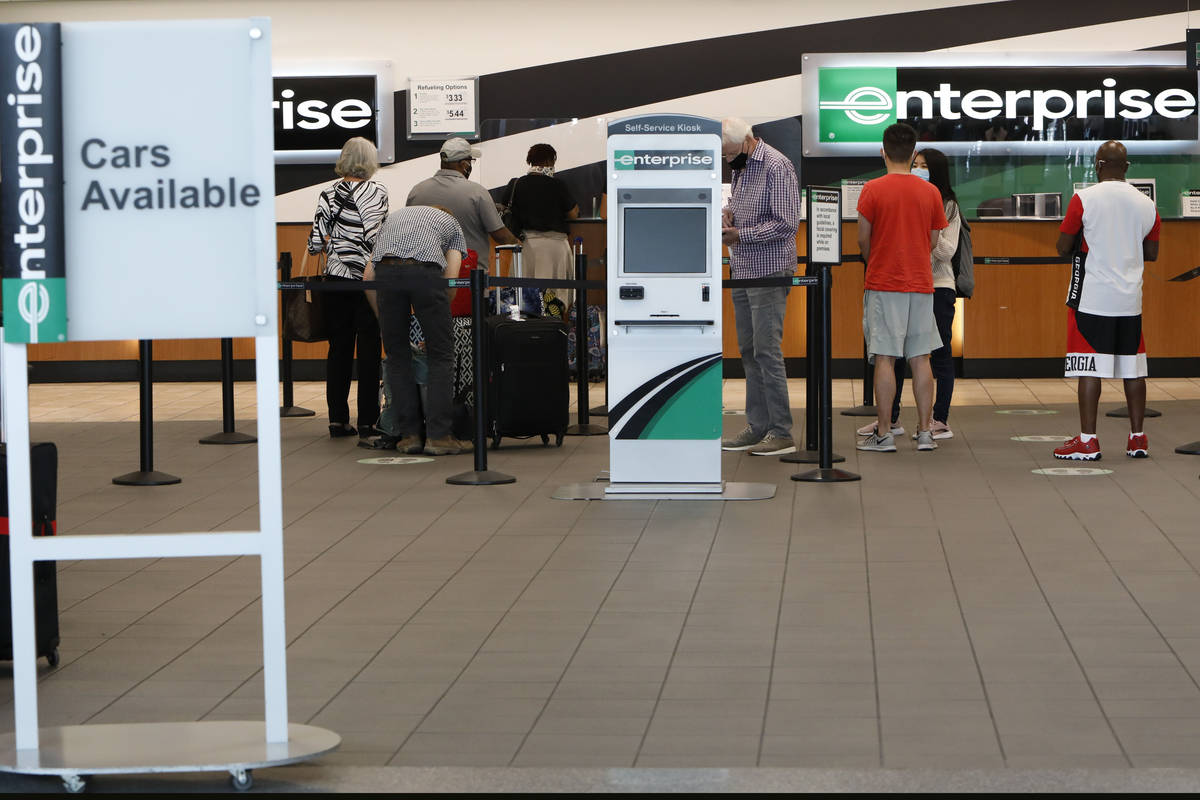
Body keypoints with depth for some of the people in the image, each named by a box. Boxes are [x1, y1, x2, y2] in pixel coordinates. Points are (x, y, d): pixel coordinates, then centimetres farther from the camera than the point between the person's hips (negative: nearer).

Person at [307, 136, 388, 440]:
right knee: (369, 348, 1)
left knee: (339, 347, 8)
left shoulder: (328, 195, 4)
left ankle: (337, 419, 7)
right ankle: (367, 420, 1)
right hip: (369, 277, -3)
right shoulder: (376, 191, -6)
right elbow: (375, 237, -15)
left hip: (337, 277, 3)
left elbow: (315, 243, -1)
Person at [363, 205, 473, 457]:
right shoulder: (451, 223, 32)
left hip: (385, 271, 3)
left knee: (398, 358, 13)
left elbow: (369, 275, 27)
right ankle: (438, 436, 2)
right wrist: (438, 319, 24)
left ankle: (409, 435, 12)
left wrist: (381, 317, 33)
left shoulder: (393, 217, 40)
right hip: (425, 272, -2)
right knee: (440, 356, 8)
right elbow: (451, 278, 15)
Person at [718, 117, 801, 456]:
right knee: (748, 351, 10)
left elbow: (787, 223, -18)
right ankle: (757, 427, 15)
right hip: (742, 272, 9)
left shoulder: (777, 167, -13)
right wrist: (727, 213, 4)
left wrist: (740, 235, -19)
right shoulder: (741, 167, 15)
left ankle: (782, 434, -7)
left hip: (768, 273, -9)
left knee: (767, 350, -10)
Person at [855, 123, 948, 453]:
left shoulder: (873, 190, -6)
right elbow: (933, 241, 11)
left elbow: (863, 239, -2)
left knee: (885, 359, -3)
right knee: (920, 359, 6)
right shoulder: (930, 192, 4)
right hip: (921, 284, 3)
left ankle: (883, 434, -2)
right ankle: (924, 432, 7)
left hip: (883, 282, -3)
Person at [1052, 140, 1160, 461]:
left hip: (1092, 299, -4)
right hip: (1130, 301, 4)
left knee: (1089, 369, -3)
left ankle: (1087, 440, -4)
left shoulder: (1084, 199, -9)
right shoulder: (1146, 204, 5)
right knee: (1133, 369, 10)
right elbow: (1151, 253, 14)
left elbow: (1063, 248, -4)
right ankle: (1137, 438, 15)